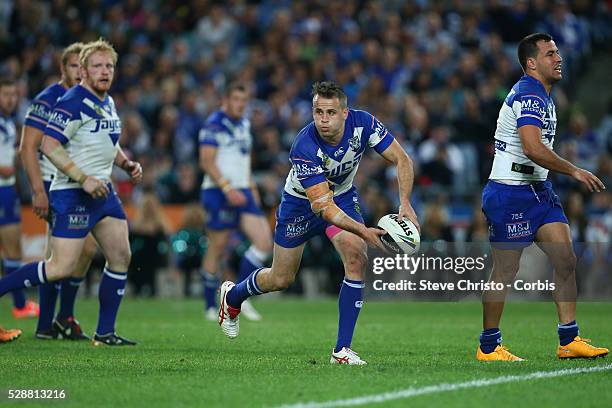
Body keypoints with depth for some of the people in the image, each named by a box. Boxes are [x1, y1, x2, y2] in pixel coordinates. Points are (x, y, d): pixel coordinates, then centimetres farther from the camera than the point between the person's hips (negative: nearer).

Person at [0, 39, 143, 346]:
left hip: (102, 190, 9)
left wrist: (128, 165, 12)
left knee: (121, 257, 4)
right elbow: (49, 145, -21)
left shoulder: (108, 103, 14)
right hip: (72, 194, -9)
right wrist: (83, 179, -25)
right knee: (62, 268, -13)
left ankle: (105, 332, 10)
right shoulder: (73, 102, -15)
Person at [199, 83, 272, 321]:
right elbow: (207, 162, -15)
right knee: (217, 249, -3)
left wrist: (252, 188, 19)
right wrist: (228, 189, -21)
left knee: (264, 243, -6)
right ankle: (211, 308, 8)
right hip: (218, 193, -7)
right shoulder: (214, 125, -8)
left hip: (242, 193, 8)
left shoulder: (244, 125, 17)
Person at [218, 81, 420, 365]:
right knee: (281, 279, 9)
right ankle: (232, 295, 45)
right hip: (301, 201, -3)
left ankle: (342, 349, -14)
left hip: (342, 196, 3)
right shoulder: (304, 147, -37)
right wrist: (363, 231, -50)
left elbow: (402, 160, -18)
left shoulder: (363, 123, -27)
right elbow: (321, 205, -39)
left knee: (356, 258, -22)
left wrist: (405, 203, -34)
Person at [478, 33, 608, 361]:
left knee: (566, 261, 2)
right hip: (510, 193, -10)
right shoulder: (528, 95, -17)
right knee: (505, 272, -3)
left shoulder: (541, 96, 16)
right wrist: (574, 171, -23)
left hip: (537, 190, 10)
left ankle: (568, 341, 5)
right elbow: (533, 148, -30)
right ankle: (488, 347, 8)